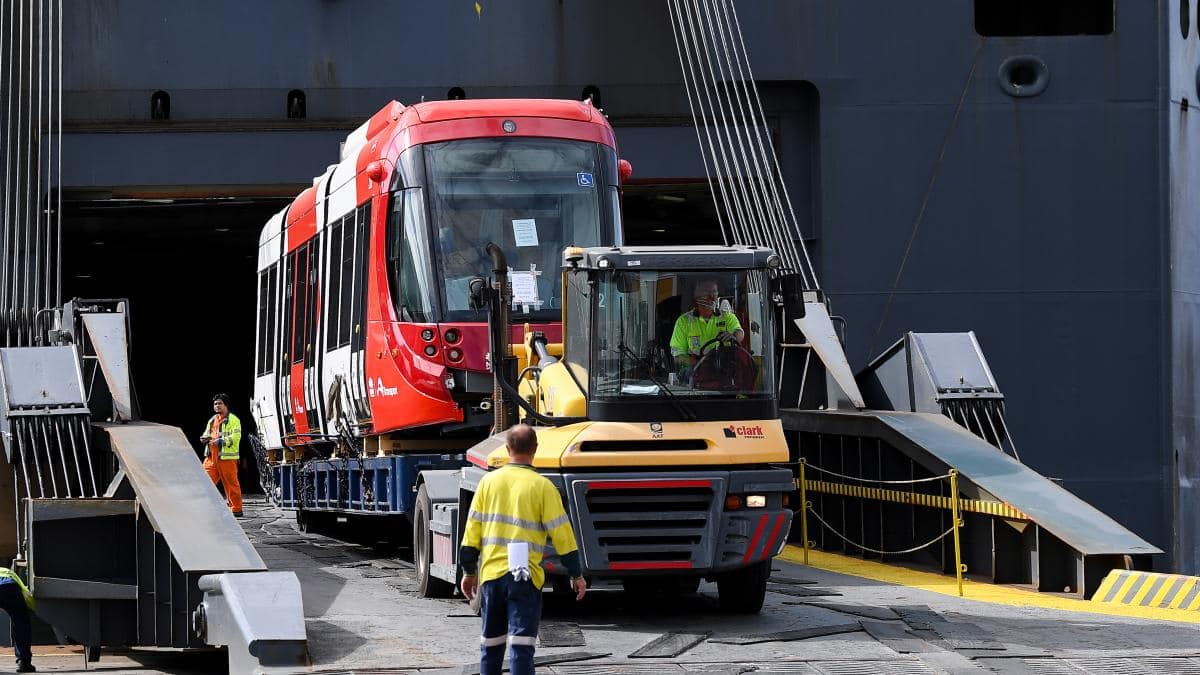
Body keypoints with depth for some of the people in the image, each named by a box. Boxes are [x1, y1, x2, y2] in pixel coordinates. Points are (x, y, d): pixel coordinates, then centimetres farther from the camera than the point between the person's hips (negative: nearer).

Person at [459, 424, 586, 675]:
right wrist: (577, 575, 4)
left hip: (490, 573, 3)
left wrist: (469, 572, 15)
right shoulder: (541, 486, -4)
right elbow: (561, 533, -4)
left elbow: (472, 531, 6)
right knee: (522, 644, -7)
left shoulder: (489, 481, 5)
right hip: (524, 577, -3)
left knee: (491, 644, 15)